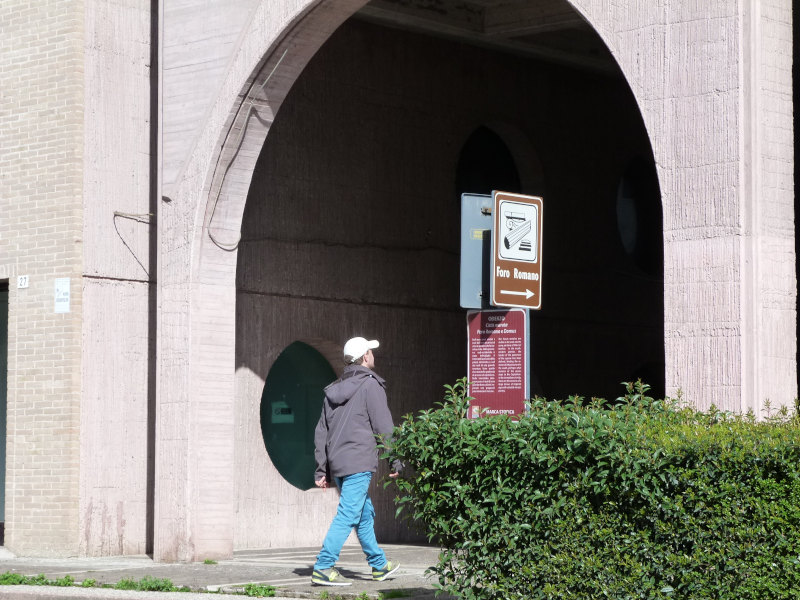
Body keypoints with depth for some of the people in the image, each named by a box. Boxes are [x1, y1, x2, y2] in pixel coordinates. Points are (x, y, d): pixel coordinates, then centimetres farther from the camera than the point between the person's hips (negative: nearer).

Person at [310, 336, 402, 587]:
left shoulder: (334, 390, 16)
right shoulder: (371, 385, -6)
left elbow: (321, 432, 16)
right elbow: (383, 427, -9)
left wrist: (321, 470, 17)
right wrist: (395, 462, -2)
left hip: (337, 463, 8)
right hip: (359, 462, -8)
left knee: (365, 514, 18)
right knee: (348, 515, -9)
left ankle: (379, 565, 27)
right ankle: (323, 568, -14)